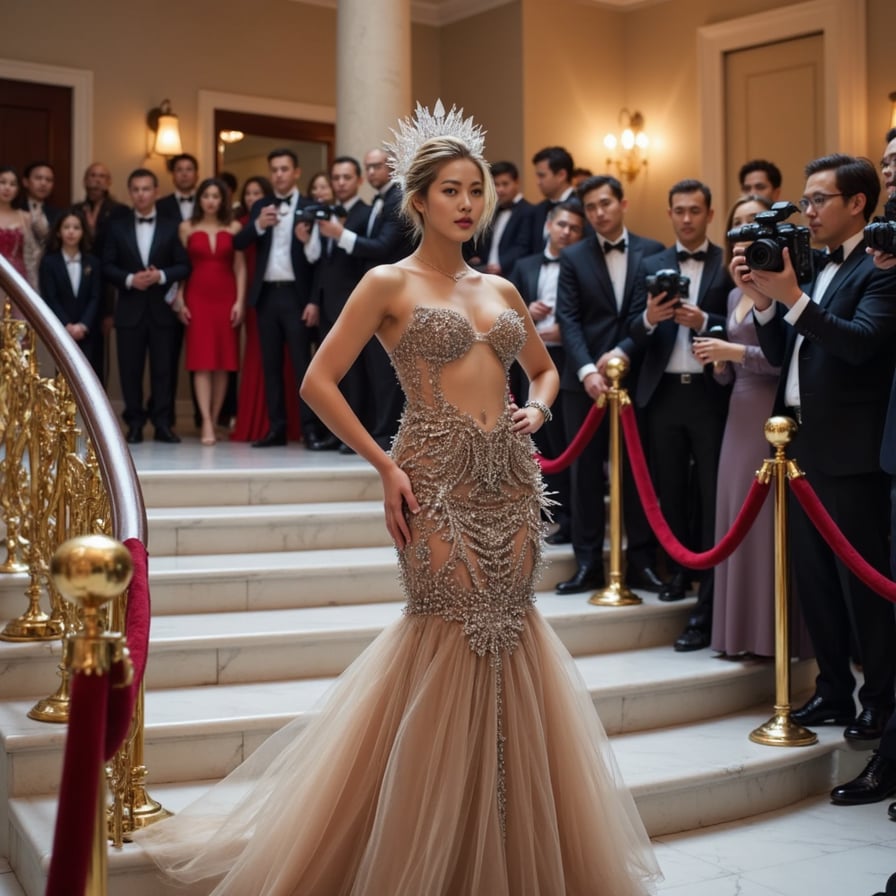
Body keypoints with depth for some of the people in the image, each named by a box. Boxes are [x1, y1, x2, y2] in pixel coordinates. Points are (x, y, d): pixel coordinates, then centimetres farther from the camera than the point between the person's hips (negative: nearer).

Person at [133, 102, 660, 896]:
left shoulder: (500, 288, 15)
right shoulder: (389, 283, -1)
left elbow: (544, 367, 28)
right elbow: (319, 381, -6)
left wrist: (537, 410, 6)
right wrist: (384, 466, -10)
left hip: (510, 479, 6)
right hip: (438, 480, -5)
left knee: (506, 637, 8)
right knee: (451, 639, -4)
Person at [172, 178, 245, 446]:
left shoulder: (234, 228, 7)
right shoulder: (187, 228, 7)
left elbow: (240, 267, 5)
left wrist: (240, 301, -3)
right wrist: (179, 300, -2)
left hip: (226, 298, 1)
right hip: (197, 297, -1)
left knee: (223, 362, 2)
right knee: (201, 361, -7)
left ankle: (215, 420, 9)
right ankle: (206, 424, -12)